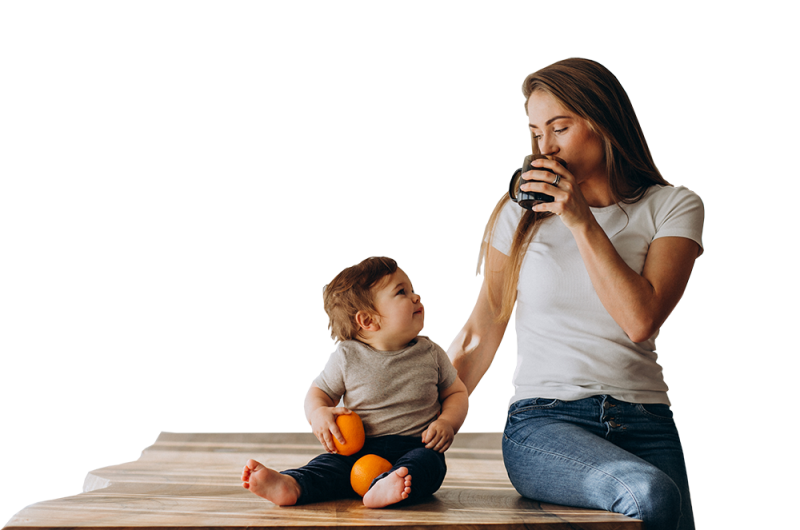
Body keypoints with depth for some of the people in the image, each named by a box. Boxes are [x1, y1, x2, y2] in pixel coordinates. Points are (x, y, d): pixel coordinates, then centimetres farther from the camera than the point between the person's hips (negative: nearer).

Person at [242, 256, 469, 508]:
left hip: (414, 447, 0)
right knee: (331, 465, -26)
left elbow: (457, 393, 13)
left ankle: (384, 488, -61)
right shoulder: (347, 357, 1)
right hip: (359, 450, 1)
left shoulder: (431, 353, 5)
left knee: (429, 460, -33)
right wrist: (318, 413, -15)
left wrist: (448, 423, -9)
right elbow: (318, 391, 10)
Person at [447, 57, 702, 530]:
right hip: (543, 421, -1)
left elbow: (641, 320, -7)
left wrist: (581, 222, -8)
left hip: (644, 422, 2)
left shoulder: (674, 206, 7)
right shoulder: (521, 211, 10)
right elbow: (481, 335, 12)